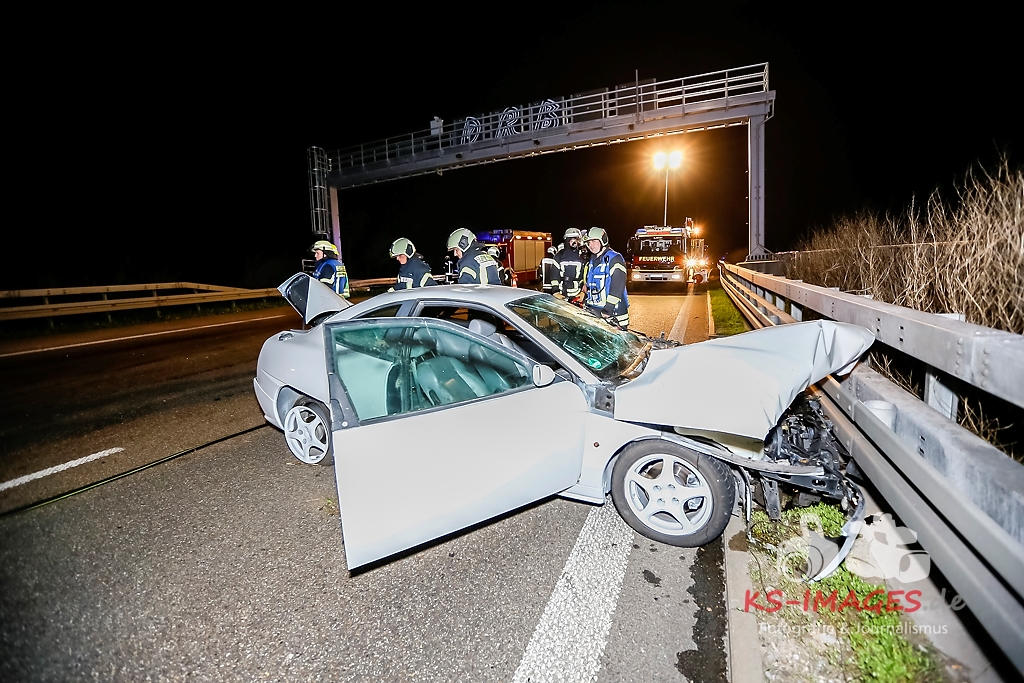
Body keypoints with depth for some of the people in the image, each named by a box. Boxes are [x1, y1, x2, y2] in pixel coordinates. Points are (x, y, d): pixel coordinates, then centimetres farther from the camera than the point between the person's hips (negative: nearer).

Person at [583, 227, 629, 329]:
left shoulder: (615, 258, -8)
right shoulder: (591, 261, 17)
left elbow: (618, 286, -16)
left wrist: (609, 308, -20)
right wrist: (587, 303, 18)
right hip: (594, 310, 7)